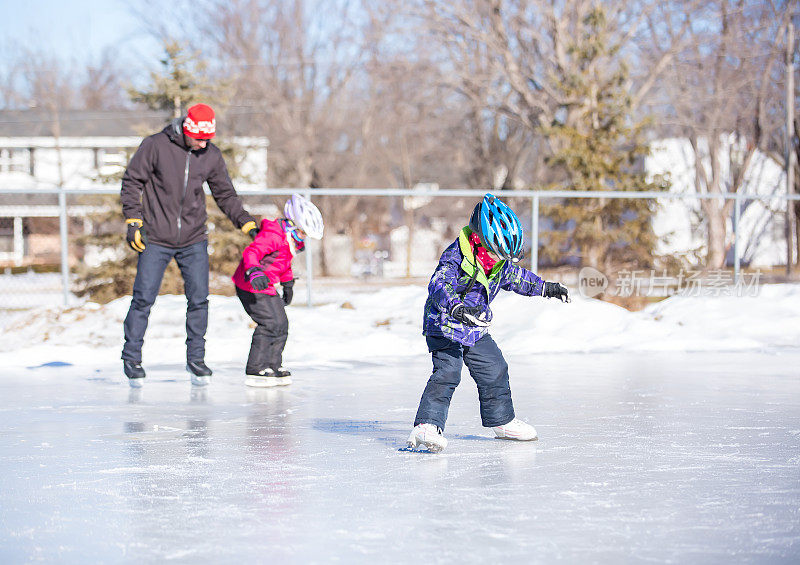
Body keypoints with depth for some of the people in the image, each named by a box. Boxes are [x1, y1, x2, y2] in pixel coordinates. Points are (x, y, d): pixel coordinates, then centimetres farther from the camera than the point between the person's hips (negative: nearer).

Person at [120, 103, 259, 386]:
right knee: (144, 298, -3)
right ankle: (131, 357, 12)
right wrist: (133, 222, -8)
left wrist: (248, 224, 4)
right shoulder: (156, 146, -9)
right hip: (156, 239, -3)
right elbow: (132, 182, -2)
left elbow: (226, 195, 12)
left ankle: (196, 358, 12)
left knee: (199, 299, -1)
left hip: (194, 240, 3)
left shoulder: (212, 156, 2)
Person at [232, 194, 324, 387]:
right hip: (250, 287, -10)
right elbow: (250, 253, -35)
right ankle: (255, 370, -13)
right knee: (270, 323, -17)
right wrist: (254, 272, -51)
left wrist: (288, 284, 34)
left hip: (267, 286, 10)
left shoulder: (292, 240, 10)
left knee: (281, 324, 10)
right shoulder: (272, 236, -23)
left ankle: (273, 366, 21)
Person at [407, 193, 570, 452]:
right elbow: (439, 285, -38)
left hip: (476, 329, 8)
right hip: (445, 326, -8)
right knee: (446, 372, -22)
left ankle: (502, 421, 32)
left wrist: (546, 287, 26)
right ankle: (427, 426, -25)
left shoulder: (500, 261, 1)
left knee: (494, 370, 13)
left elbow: (516, 277, 22)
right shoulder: (456, 256, -24)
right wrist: (457, 307, -55)